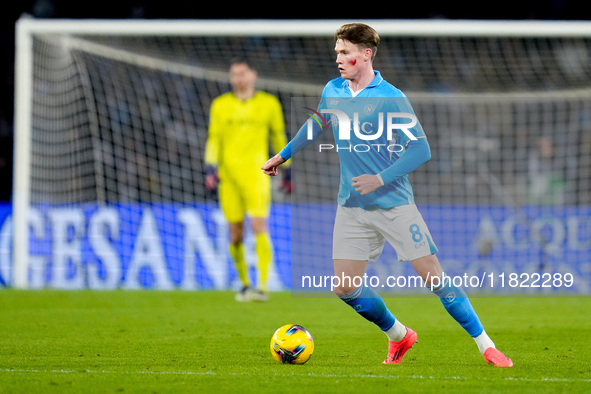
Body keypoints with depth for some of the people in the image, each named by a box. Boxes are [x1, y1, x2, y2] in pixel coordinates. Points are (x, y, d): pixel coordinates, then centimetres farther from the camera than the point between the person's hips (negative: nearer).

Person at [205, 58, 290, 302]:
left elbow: (279, 138, 14)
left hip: (255, 172, -2)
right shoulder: (220, 105, 10)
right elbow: (213, 139, 10)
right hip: (228, 174, 2)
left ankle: (262, 287, -18)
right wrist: (210, 169, -2)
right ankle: (245, 284, 19)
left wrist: (287, 172, 14)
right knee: (235, 233, 3)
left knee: (259, 227, -15)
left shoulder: (269, 104, 6)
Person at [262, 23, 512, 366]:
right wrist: (283, 155, 35)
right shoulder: (332, 91, 6)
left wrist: (380, 179, -23)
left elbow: (421, 149, -15)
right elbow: (315, 126, 27)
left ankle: (487, 347, 0)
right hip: (352, 208, 5)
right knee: (345, 288, -1)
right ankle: (399, 336, 24)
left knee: (433, 275, -10)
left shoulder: (391, 98, -12)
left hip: (395, 204, -5)